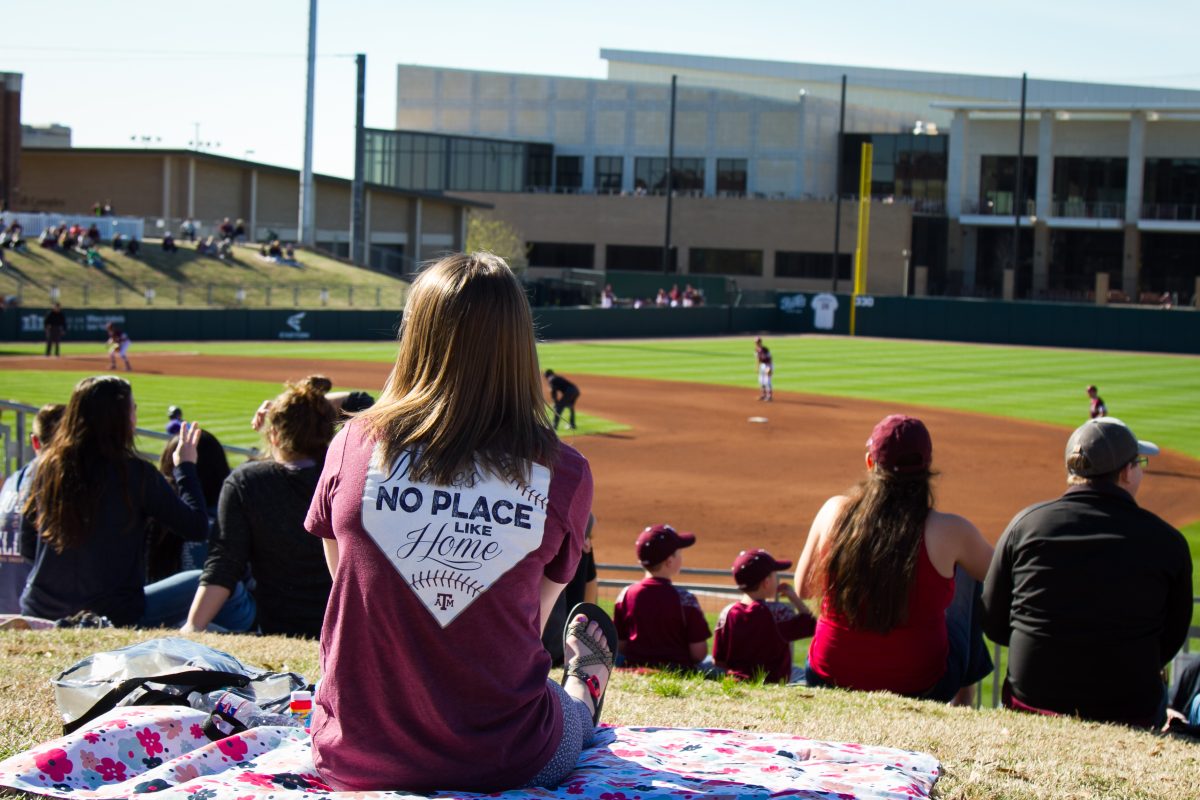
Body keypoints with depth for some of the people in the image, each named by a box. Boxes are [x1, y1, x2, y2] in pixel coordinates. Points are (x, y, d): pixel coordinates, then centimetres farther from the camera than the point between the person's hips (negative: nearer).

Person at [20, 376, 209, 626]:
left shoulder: (48, 465, 0)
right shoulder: (135, 472, -14)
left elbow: (27, 548, 9)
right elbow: (197, 528, -6)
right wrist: (186, 466, 6)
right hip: (114, 618, -5)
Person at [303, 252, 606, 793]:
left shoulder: (353, 445, -10)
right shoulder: (564, 476, -13)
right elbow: (531, 621, 2)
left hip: (350, 760, 2)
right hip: (502, 765, -1)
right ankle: (587, 683, 62)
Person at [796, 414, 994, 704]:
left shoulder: (834, 510, -7)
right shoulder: (950, 531, -14)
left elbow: (803, 589, 5)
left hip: (828, 682, 2)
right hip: (921, 690, -2)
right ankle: (963, 700, 35)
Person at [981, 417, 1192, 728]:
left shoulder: (1026, 523, -2)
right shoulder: (1168, 542, -5)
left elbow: (993, 624, 4)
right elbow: (1170, 643, 5)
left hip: (1030, 704, 2)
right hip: (1128, 718, -2)